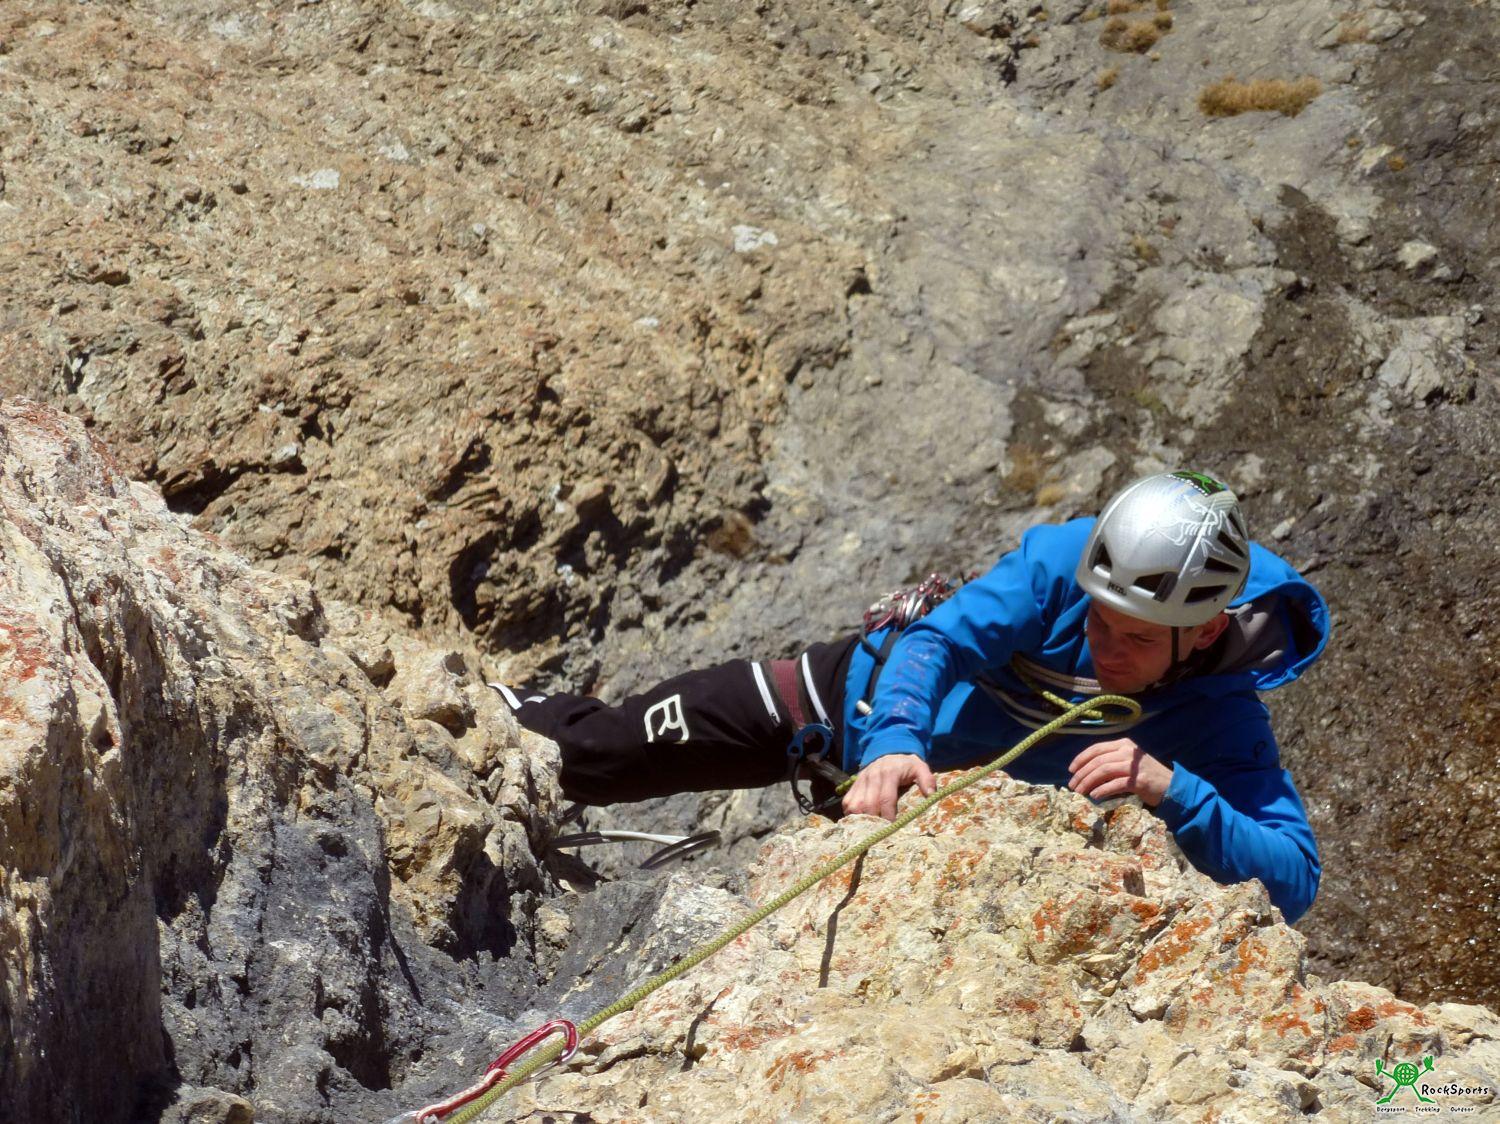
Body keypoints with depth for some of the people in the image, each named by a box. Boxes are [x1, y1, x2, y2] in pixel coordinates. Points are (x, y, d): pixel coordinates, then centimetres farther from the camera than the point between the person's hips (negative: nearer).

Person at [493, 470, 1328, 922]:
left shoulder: (1223, 726, -37)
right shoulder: (1065, 563, -35)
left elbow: (1294, 882, -45)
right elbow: (938, 641, -37)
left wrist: (1170, 789, -59)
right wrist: (892, 743, -58)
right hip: (879, 689, 0)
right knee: (678, 732, 5)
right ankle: (539, 737, 36)